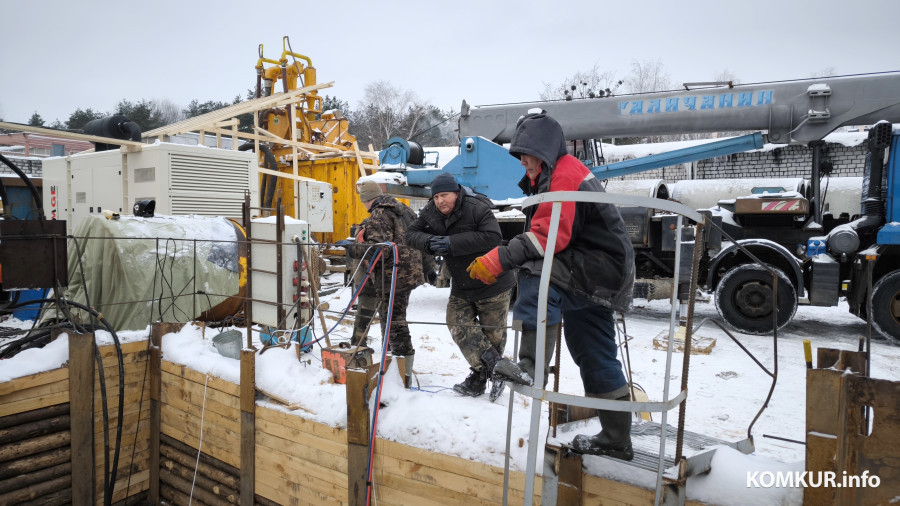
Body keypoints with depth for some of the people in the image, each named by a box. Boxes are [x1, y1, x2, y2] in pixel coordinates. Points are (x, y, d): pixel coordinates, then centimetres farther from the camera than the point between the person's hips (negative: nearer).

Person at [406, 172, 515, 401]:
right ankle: (496, 368, -1)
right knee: (459, 326, -5)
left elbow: (493, 237, -35)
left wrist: (452, 243, -35)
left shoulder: (478, 209, -23)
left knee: (493, 333, 4)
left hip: (492, 282, -6)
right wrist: (429, 241, -23)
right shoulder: (429, 214, -2)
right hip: (461, 286, 6)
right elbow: (411, 234, 1)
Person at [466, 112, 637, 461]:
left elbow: (550, 234, -27)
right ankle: (616, 440, 26)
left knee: (538, 272, -31)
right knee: (595, 357, 14)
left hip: (603, 268, -11)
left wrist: (499, 259, -29)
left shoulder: (565, 175, -15)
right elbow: (540, 231, 18)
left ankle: (532, 367, -33)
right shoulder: (553, 176, 19)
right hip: (591, 279, 11)